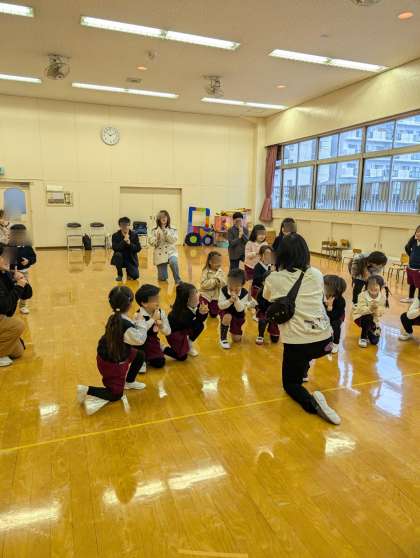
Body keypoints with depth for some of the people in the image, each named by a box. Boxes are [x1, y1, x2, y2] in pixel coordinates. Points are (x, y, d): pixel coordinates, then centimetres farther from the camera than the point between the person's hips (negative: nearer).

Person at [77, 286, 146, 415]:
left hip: (108, 355, 8)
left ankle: (129, 382, 40)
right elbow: (139, 339, -31)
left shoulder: (115, 317, -7)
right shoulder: (125, 325, -34)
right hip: (113, 363, -8)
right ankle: (88, 391, -4)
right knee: (116, 394, 11)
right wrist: (141, 324, -18)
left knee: (140, 355, 24)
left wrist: (137, 324, -9)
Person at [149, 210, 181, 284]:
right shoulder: (154, 230, 4)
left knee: (173, 262, -38)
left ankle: (178, 280, -19)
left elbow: (173, 240, -12)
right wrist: (157, 238, -20)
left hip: (171, 252, -1)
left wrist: (165, 232, -17)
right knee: (162, 278, -1)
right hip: (160, 254, 1)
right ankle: (162, 275, 38)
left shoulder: (173, 230, 2)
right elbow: (151, 243, -2)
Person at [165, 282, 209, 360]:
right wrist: (200, 314, -44)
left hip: (184, 328, 7)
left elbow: (201, 320, -8)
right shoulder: (182, 312, -37)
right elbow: (193, 326, -34)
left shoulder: (196, 305, -18)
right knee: (182, 356, -10)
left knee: (200, 325, -13)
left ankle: (189, 344, 10)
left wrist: (204, 313, -30)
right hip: (173, 332, -7)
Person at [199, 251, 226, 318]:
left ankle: (210, 306, 43)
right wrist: (214, 281, -31)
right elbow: (203, 284, -25)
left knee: (214, 314, 12)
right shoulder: (206, 272, -17)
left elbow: (224, 283, -7)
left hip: (215, 296, 4)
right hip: (205, 295, -4)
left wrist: (219, 280, -28)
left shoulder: (221, 271, -3)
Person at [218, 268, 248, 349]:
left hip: (238, 316, 2)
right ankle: (223, 338, -17)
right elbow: (220, 305, -22)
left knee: (236, 339, 3)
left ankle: (232, 329, 42)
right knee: (227, 317, -41)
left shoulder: (244, 293, -22)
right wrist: (230, 301, -39)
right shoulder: (224, 290, -22)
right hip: (226, 312, -1)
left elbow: (240, 309, -25)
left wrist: (236, 300, -43)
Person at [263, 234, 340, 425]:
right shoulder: (317, 275, 4)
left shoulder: (273, 278, -3)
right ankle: (302, 370, 41)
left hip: (297, 342, -4)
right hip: (324, 340, 4)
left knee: (290, 383, 18)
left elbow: (267, 299, 17)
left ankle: (311, 402, -11)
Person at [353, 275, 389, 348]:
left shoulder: (382, 297, -15)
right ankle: (363, 337, -13)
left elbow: (380, 312, -17)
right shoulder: (363, 295, -24)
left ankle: (369, 332, 32)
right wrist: (370, 309, -53)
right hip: (360, 317, -3)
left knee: (374, 341, -5)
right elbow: (361, 310, -33)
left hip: (374, 319, 3)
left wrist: (377, 309, -41)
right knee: (368, 317, -39)